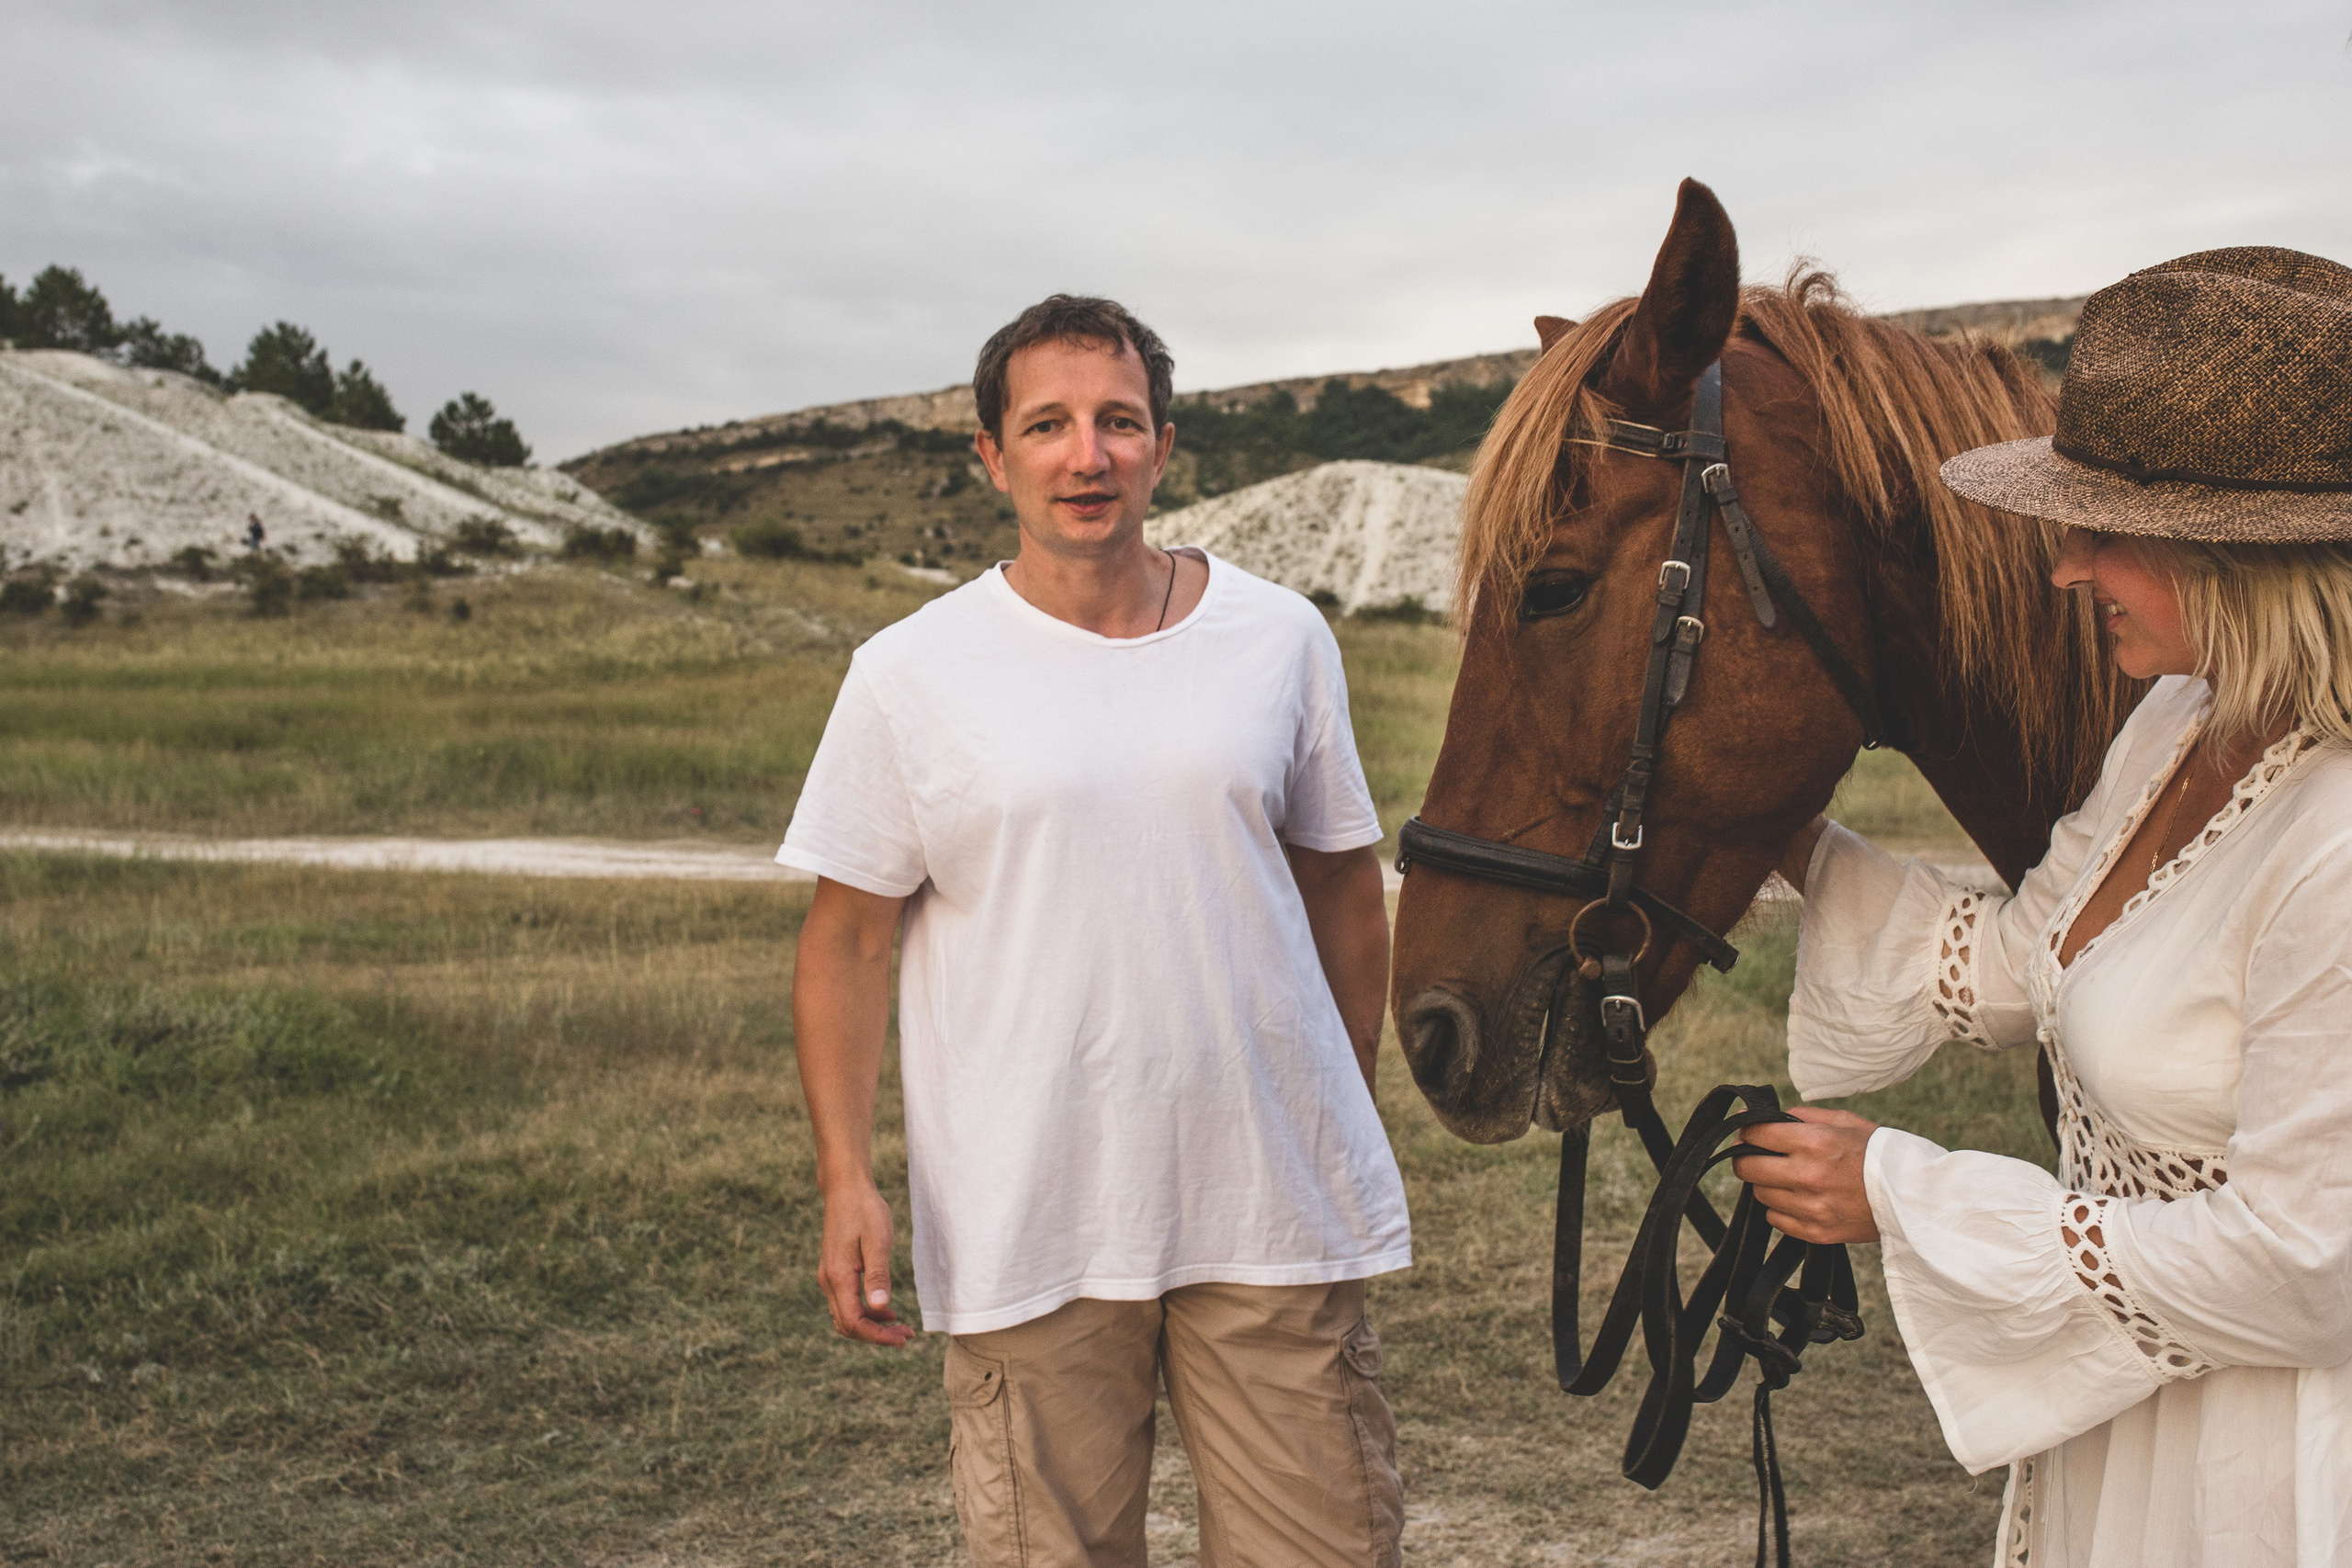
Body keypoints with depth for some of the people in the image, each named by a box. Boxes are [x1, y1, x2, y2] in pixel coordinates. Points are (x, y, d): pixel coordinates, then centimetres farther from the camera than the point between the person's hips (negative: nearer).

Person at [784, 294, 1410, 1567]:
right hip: (1026, 1227, -1)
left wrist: (1351, 1121, 13)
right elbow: (847, 940, 0)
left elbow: (1344, 890, 12)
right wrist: (846, 1178, -8)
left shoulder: (1281, 638, 3)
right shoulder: (910, 674, -3)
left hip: (1277, 1206, 2)